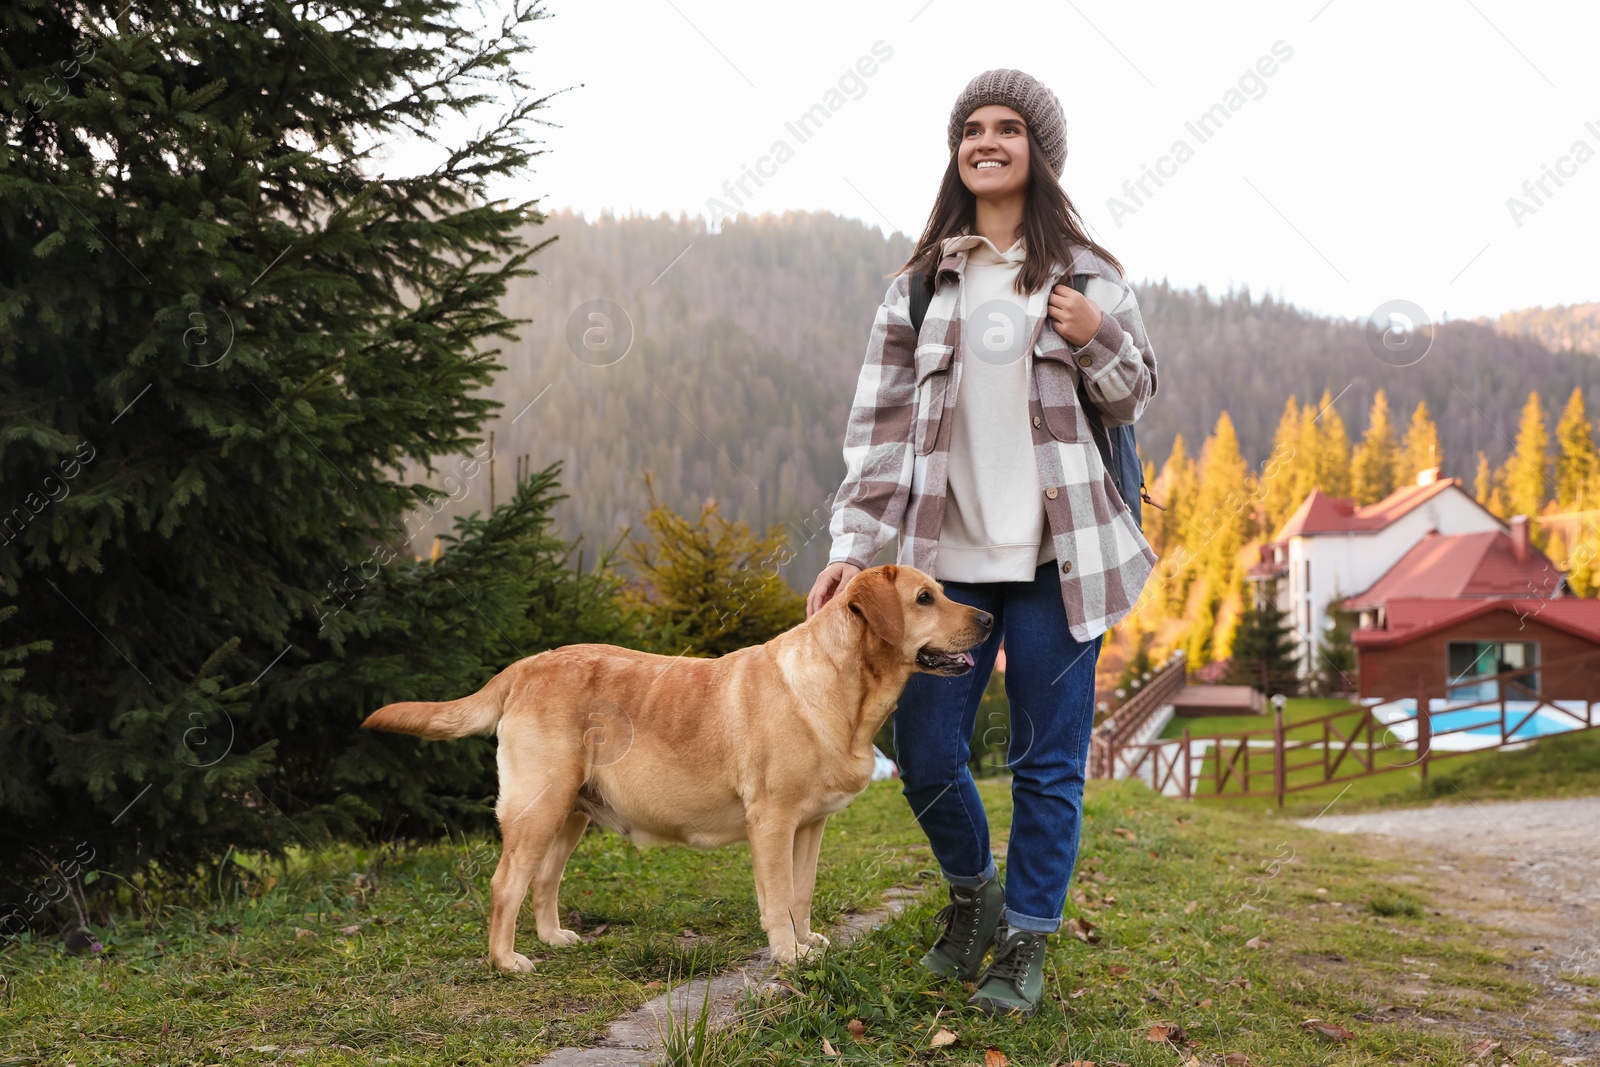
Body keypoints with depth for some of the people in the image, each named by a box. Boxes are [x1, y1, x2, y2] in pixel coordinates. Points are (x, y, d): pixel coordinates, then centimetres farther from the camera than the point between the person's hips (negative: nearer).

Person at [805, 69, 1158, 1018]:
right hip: (949, 554, 2)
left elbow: (1135, 399, 10)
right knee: (925, 752, 5)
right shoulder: (922, 282, 8)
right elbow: (880, 419, 4)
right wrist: (853, 544, -5)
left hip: (1058, 551, -1)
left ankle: (1027, 942, 20)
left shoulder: (1085, 271, 6)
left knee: (1048, 759, 3)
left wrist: (1097, 338, -12)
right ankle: (973, 892, 33)